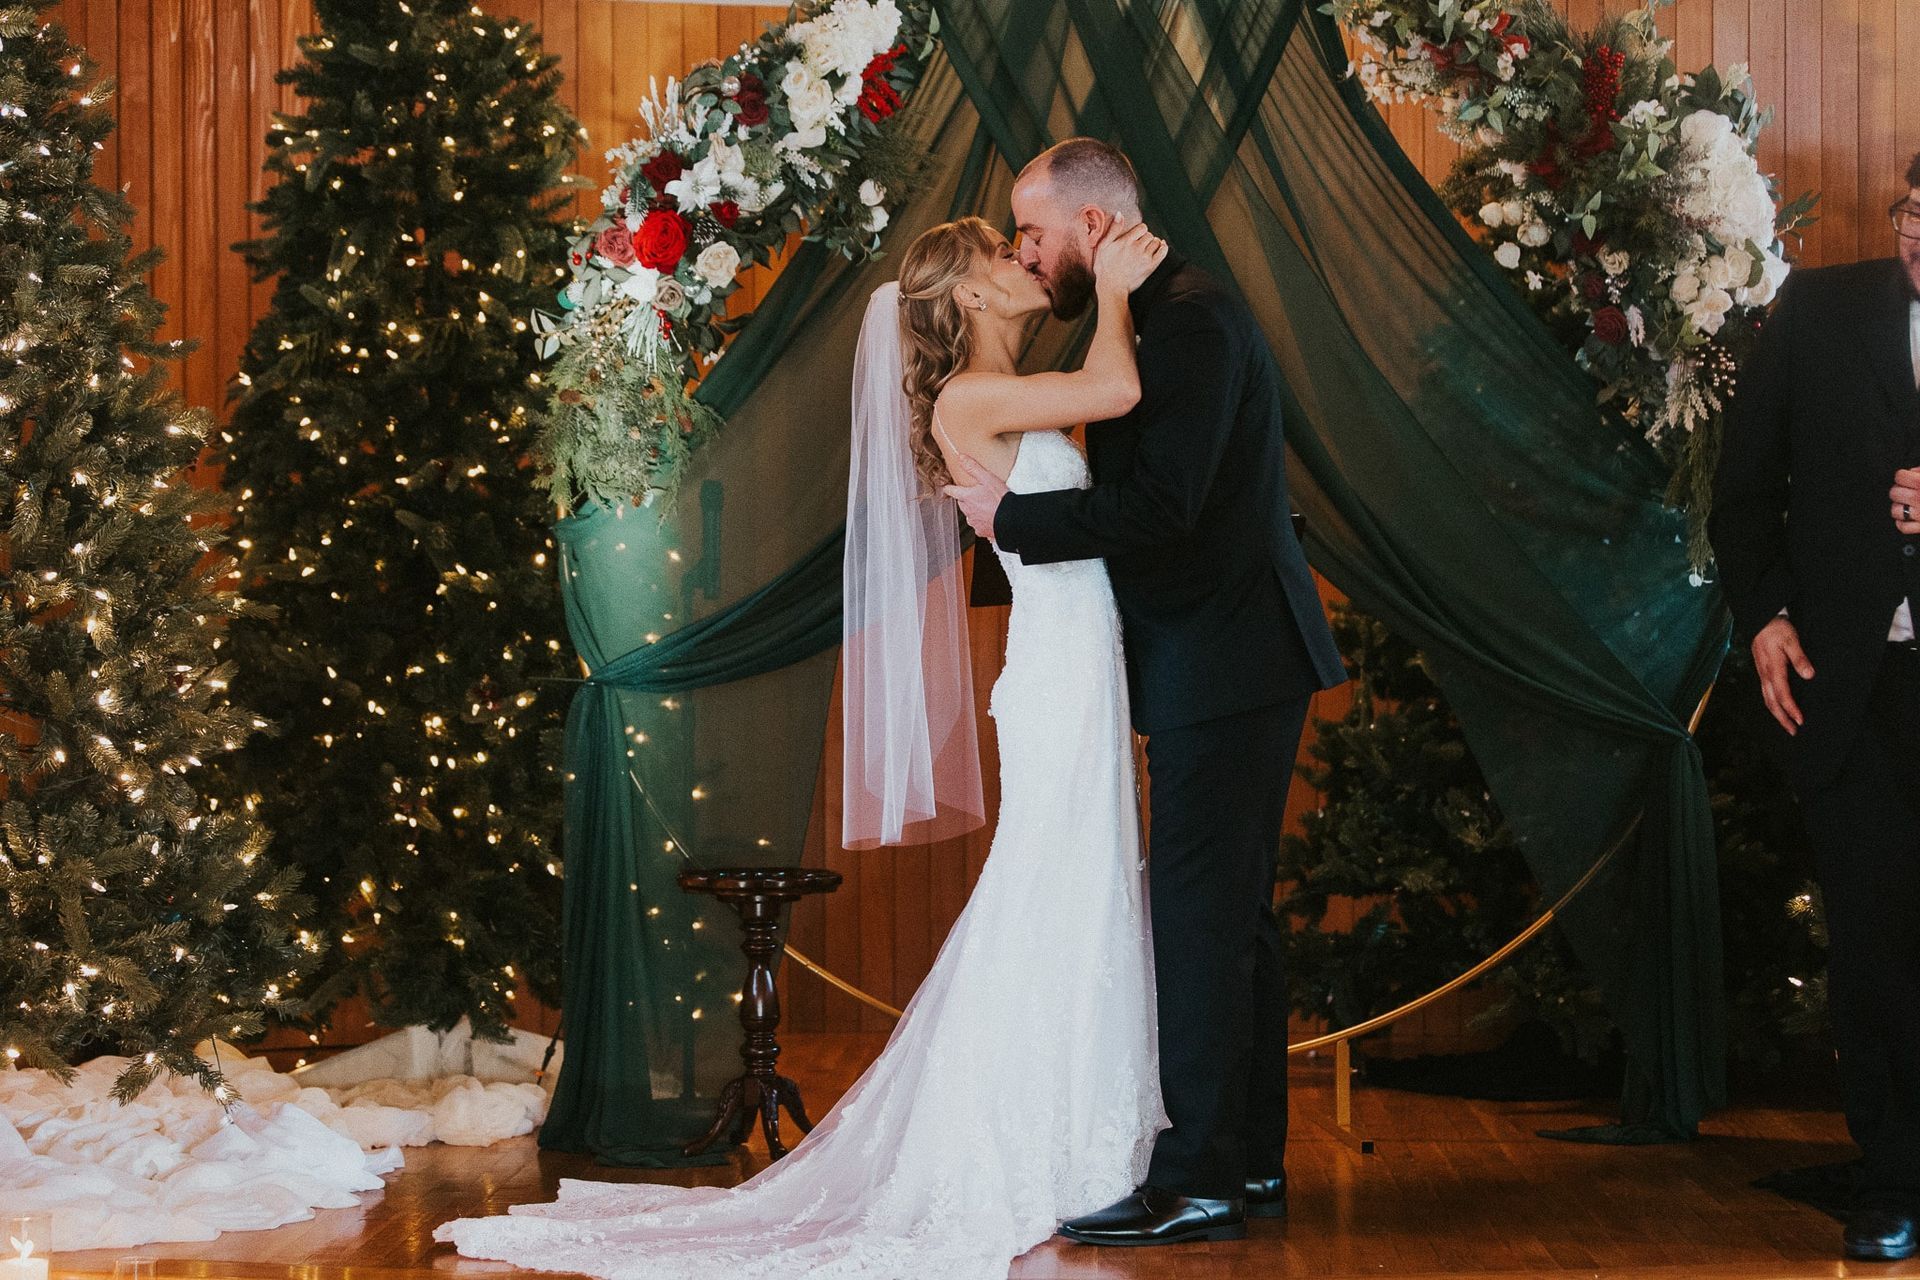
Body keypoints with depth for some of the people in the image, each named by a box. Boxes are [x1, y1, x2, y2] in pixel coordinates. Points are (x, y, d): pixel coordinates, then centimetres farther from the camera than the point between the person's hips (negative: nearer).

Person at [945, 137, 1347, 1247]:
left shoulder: (1193, 321, -16)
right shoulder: (1170, 315, 16)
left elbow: (1161, 508, -24)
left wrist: (1013, 517, -15)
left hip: (1224, 665, -11)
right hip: (1226, 664, 11)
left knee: (1202, 918, -10)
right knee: (1233, 915, 13)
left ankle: (1200, 1184, -7)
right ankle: (1252, 1164, 19)